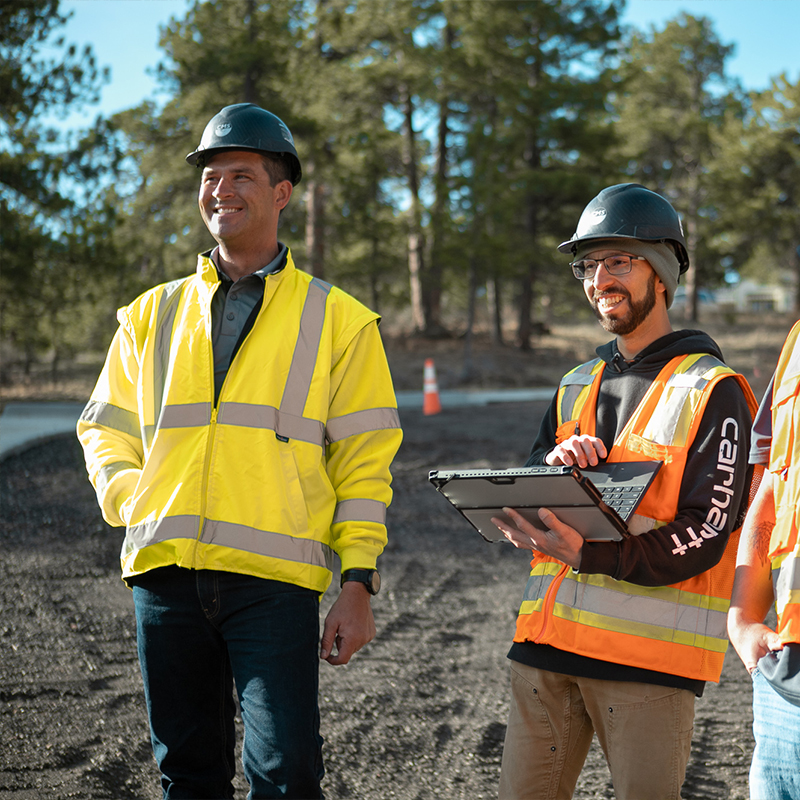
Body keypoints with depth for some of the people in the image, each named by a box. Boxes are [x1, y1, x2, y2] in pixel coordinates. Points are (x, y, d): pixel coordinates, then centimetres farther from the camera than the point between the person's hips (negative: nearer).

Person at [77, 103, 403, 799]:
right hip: (165, 572, 3)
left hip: (275, 578, -3)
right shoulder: (153, 315, 15)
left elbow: (364, 461, 4)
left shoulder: (338, 319, 7)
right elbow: (105, 429, 20)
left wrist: (359, 584, -3)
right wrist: (133, 500, 0)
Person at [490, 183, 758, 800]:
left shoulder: (712, 391, -2)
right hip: (548, 637, 6)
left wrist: (588, 555, -24)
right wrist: (552, 466, -9)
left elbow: (703, 535, -10)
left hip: (649, 652, -5)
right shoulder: (576, 388, 19)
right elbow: (521, 506, 14)